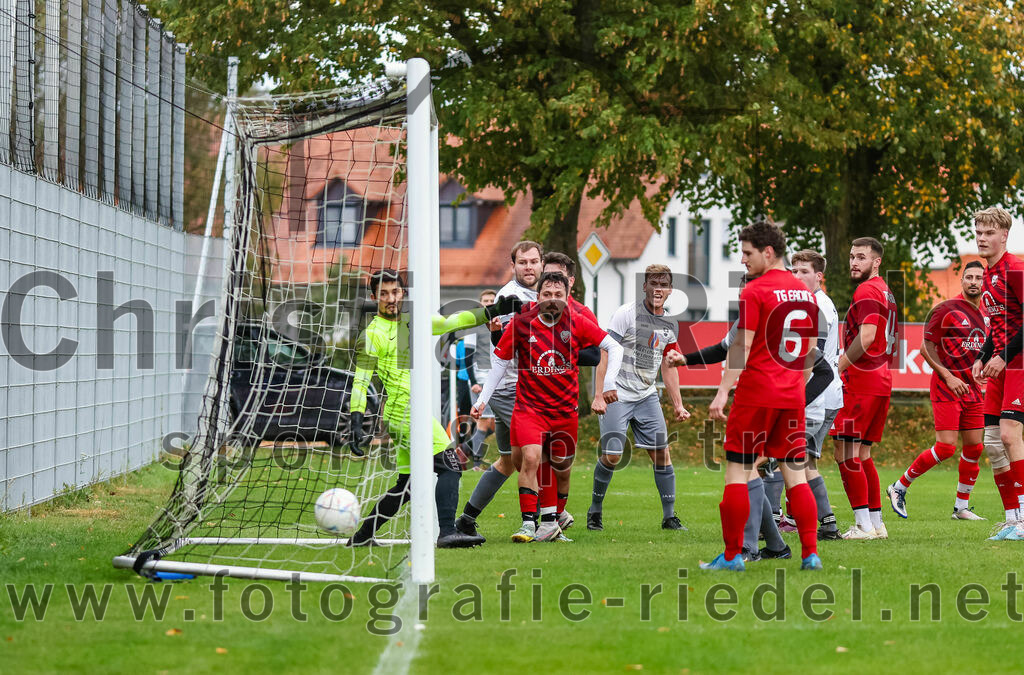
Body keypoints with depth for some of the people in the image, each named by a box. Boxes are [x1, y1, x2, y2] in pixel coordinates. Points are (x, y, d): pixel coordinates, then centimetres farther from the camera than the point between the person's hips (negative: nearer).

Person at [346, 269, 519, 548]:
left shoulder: (409, 323, 16)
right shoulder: (373, 334, -6)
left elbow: (449, 323, 23)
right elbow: (360, 381, -10)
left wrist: (493, 311, 19)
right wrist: (356, 422, -18)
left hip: (411, 415, 9)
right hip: (405, 412, -9)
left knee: (407, 484, 13)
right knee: (449, 465, -15)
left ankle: (362, 536, 19)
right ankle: (447, 532, -22)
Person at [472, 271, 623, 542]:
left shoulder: (576, 323, -3)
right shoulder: (521, 323, -5)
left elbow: (614, 347, 1)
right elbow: (500, 363, 5)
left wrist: (609, 383, -10)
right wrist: (482, 400, 2)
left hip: (566, 408, 2)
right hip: (529, 406, -2)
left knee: (561, 464, 8)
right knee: (531, 458, -21)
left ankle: (552, 518, 26)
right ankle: (529, 523, -17)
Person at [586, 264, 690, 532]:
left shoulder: (670, 325, 9)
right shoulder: (627, 314, -10)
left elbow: (668, 366, 19)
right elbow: (605, 353, -11)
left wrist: (677, 405, 16)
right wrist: (599, 395, -17)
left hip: (647, 396, 5)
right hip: (617, 395, -5)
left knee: (661, 451, -3)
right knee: (611, 456, -9)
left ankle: (669, 517, 5)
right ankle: (595, 512, 11)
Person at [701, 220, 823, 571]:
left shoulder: (754, 291, -10)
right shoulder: (805, 293, 12)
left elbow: (741, 346, -15)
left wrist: (723, 392, -15)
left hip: (756, 393, -6)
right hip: (792, 397, 6)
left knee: (736, 472, 0)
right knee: (796, 475, 9)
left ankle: (731, 556, 0)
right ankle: (810, 554, 4)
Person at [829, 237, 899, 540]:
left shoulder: (866, 291, -10)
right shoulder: (886, 292, 20)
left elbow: (866, 337, -21)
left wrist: (839, 366, -14)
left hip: (860, 382, -10)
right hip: (882, 380, 10)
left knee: (846, 453, -8)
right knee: (862, 454, 14)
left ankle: (864, 525, -11)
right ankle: (876, 523, 14)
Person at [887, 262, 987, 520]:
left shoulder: (984, 314, 12)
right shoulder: (947, 309, -8)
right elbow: (926, 346, -8)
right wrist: (947, 376, -15)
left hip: (972, 389, 7)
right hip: (945, 386, -7)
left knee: (975, 447, 3)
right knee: (946, 447, -14)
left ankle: (961, 507, 14)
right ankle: (899, 487, 2)